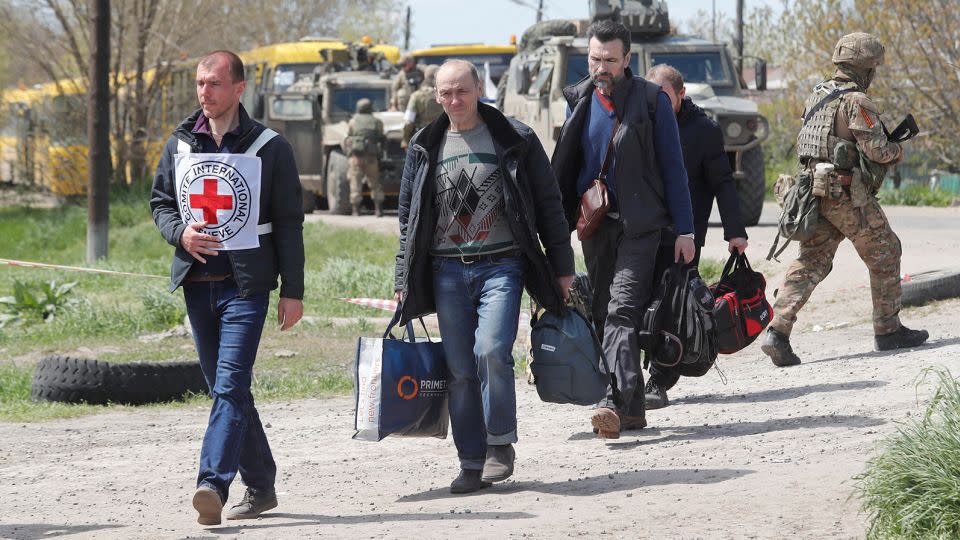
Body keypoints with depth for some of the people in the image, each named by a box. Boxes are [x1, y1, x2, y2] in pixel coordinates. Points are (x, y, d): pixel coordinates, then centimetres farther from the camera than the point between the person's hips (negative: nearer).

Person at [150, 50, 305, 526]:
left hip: (245, 284, -5)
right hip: (197, 284, 5)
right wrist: (180, 233, -6)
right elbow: (160, 201, 17)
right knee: (224, 388, 10)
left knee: (230, 385, -16)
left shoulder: (269, 147, -2)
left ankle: (212, 483, -26)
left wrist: (293, 291, -3)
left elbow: (288, 223, 0)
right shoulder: (180, 144, 9)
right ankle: (260, 486, 21)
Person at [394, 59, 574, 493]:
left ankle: (501, 445, -3)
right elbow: (408, 218, 16)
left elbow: (548, 206, 6)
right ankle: (473, 464, 8)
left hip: (501, 265, -3)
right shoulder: (425, 148, 11)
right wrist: (404, 282, 12)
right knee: (460, 370, 1)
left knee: (491, 351, -21)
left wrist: (562, 268, 4)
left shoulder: (515, 141, 3)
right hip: (447, 270, 3)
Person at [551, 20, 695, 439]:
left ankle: (614, 403, -28)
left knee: (621, 311, -17)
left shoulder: (652, 101, -4)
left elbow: (672, 167, -2)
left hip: (639, 225, -5)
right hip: (594, 223, 5)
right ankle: (632, 410, 13)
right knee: (603, 315, 6)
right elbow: (565, 168, 16)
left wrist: (685, 230, -6)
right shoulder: (579, 102, 9)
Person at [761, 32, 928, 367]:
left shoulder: (817, 96, 13)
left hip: (816, 193, 7)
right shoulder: (857, 101, -13)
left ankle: (778, 331, -9)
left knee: (810, 263, 5)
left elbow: (802, 144, 20)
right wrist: (896, 151, 4)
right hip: (849, 196, -7)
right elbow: (875, 148, -17)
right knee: (884, 255, 9)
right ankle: (889, 331, 16)